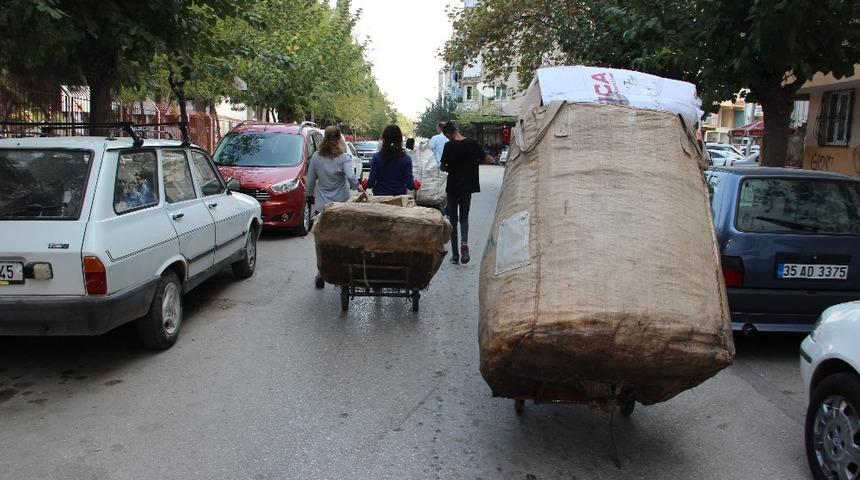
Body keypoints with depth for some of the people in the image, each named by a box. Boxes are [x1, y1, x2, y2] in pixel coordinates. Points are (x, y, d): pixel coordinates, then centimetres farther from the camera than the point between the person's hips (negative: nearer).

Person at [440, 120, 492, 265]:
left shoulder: (449, 146, -11)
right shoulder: (473, 143, -4)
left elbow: (443, 167, -7)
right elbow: (487, 159, -1)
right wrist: (491, 158, 21)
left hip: (453, 187, -2)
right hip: (468, 187, 2)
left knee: (453, 219, 9)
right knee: (464, 217, 17)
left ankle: (455, 255, 9)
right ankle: (465, 242, -12)